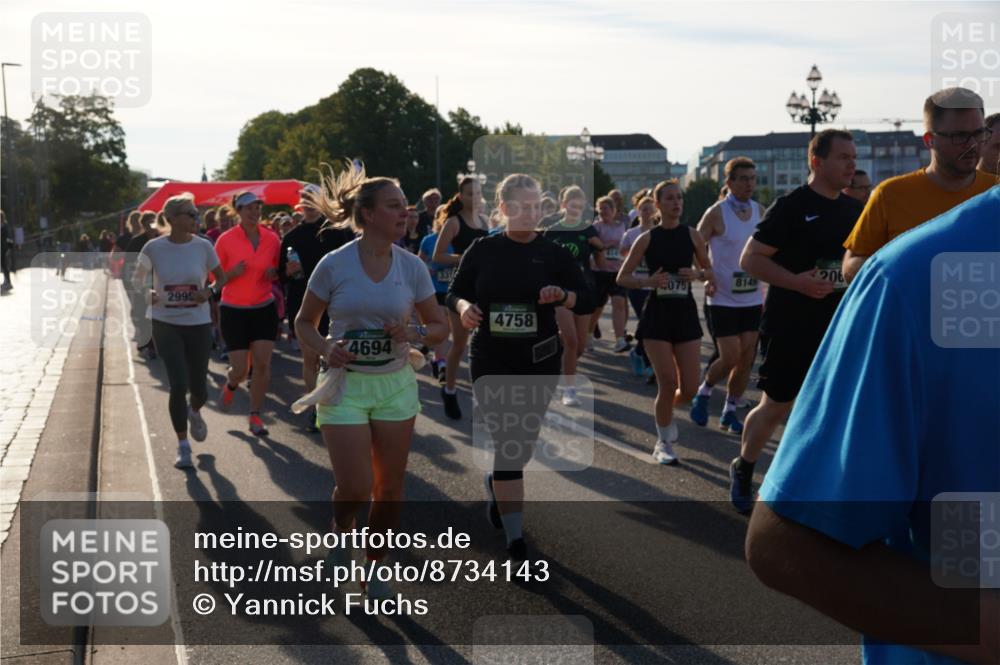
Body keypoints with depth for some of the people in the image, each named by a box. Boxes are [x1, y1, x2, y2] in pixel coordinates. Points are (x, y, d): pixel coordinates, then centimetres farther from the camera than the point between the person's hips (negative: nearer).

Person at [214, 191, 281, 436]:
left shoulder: (272, 239, -1)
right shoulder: (226, 240, -8)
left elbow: (278, 272, 13)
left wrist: (274, 273, -10)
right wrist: (232, 273, -21)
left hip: (264, 308, 2)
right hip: (234, 310, -2)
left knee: (263, 365, -5)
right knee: (240, 370, -2)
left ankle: (255, 416, 9)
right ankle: (230, 385, 35)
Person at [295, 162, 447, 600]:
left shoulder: (411, 267, -1)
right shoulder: (334, 265, -8)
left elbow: (439, 326, 7)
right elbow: (304, 323, 3)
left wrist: (414, 334, -14)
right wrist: (325, 349, -17)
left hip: (395, 384, 3)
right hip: (345, 383, -3)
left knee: (389, 487, 8)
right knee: (355, 488, -9)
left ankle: (376, 568, 27)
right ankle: (341, 530, 26)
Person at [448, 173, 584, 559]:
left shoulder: (553, 252, 0)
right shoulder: (482, 250, -1)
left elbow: (584, 297, 5)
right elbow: (455, 293, 6)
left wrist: (562, 296, -16)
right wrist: (464, 307, -16)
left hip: (540, 360, 2)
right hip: (491, 360, -2)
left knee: (525, 442, 12)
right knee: (508, 443, -7)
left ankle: (496, 483, 47)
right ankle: (515, 538, -2)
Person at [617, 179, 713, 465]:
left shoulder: (692, 235, 3)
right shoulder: (647, 239, -3)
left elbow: (709, 272, 12)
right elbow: (622, 277, 0)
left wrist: (699, 275, -10)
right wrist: (648, 281, -18)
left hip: (685, 314, 3)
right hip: (657, 315, -2)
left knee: (689, 389, -1)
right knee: (668, 383, -8)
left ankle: (665, 410, 34)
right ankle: (664, 443, 12)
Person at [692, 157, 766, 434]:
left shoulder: (760, 212, 6)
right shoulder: (717, 213, -10)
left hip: (752, 298, 5)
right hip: (722, 299, -5)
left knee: (746, 358, 4)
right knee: (730, 358, -8)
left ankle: (730, 412, 17)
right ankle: (704, 390, 20)